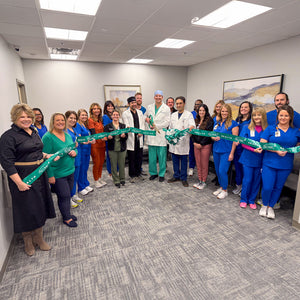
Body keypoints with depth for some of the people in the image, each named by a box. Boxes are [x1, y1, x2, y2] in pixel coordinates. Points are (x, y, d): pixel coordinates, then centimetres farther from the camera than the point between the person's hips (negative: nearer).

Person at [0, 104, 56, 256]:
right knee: (26, 209, 5)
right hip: (23, 178, -7)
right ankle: (28, 241, 28)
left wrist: (47, 155, 3)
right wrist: (19, 182, -23)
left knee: (40, 206, 15)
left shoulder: (34, 132, 10)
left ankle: (39, 238, 34)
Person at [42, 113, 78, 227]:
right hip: (57, 174, -7)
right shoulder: (48, 137, -14)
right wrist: (50, 175, -17)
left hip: (70, 171, 7)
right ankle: (66, 218, 23)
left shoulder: (67, 135, 8)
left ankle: (67, 213, 37)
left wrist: (74, 152, -6)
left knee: (68, 194, 17)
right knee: (64, 196, 4)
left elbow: (74, 148, 20)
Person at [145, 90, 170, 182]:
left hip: (161, 135, -3)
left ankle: (161, 174, 15)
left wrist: (156, 126, -13)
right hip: (151, 134, 3)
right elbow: (146, 116, 27)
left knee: (162, 156, 2)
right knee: (152, 156, 8)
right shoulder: (149, 107, 12)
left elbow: (167, 122, -5)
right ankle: (153, 173, 23)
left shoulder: (166, 108, 1)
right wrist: (146, 119, 4)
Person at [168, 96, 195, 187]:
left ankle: (183, 178, 15)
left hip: (183, 141, -4)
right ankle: (176, 176, 26)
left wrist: (190, 128, -37)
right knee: (175, 160, 11)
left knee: (184, 160, 3)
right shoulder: (173, 115, 17)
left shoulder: (189, 114, 1)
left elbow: (192, 125, -15)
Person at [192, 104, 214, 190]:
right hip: (196, 145, 5)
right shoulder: (196, 120, 12)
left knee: (204, 165, 2)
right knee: (198, 164, 10)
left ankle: (203, 182, 14)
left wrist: (201, 144, -13)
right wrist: (194, 142, -1)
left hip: (205, 145, -5)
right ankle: (200, 180, 22)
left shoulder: (209, 120, -6)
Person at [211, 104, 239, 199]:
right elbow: (212, 135, 20)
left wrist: (232, 153, -14)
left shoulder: (233, 123, -7)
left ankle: (225, 190, 11)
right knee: (218, 171, 12)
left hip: (226, 151, -6)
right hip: (216, 150, 6)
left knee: (222, 171, -8)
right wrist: (213, 138, -5)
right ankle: (221, 187, 30)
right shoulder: (217, 123, 11)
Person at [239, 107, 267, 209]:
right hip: (248, 159, -2)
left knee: (256, 180, 10)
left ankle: (252, 200, 27)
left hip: (260, 160, 2)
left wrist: (262, 148, -12)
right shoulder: (247, 128, -2)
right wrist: (254, 150, -20)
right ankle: (244, 199, 21)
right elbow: (243, 143, -7)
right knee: (247, 180, 2)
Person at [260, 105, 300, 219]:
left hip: (285, 166, 3)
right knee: (267, 187, -4)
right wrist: (276, 150, -19)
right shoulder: (270, 129, -1)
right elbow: (262, 144, -7)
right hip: (269, 163, -2)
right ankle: (264, 205, 23)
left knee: (278, 187, 12)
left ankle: (271, 207, 32)